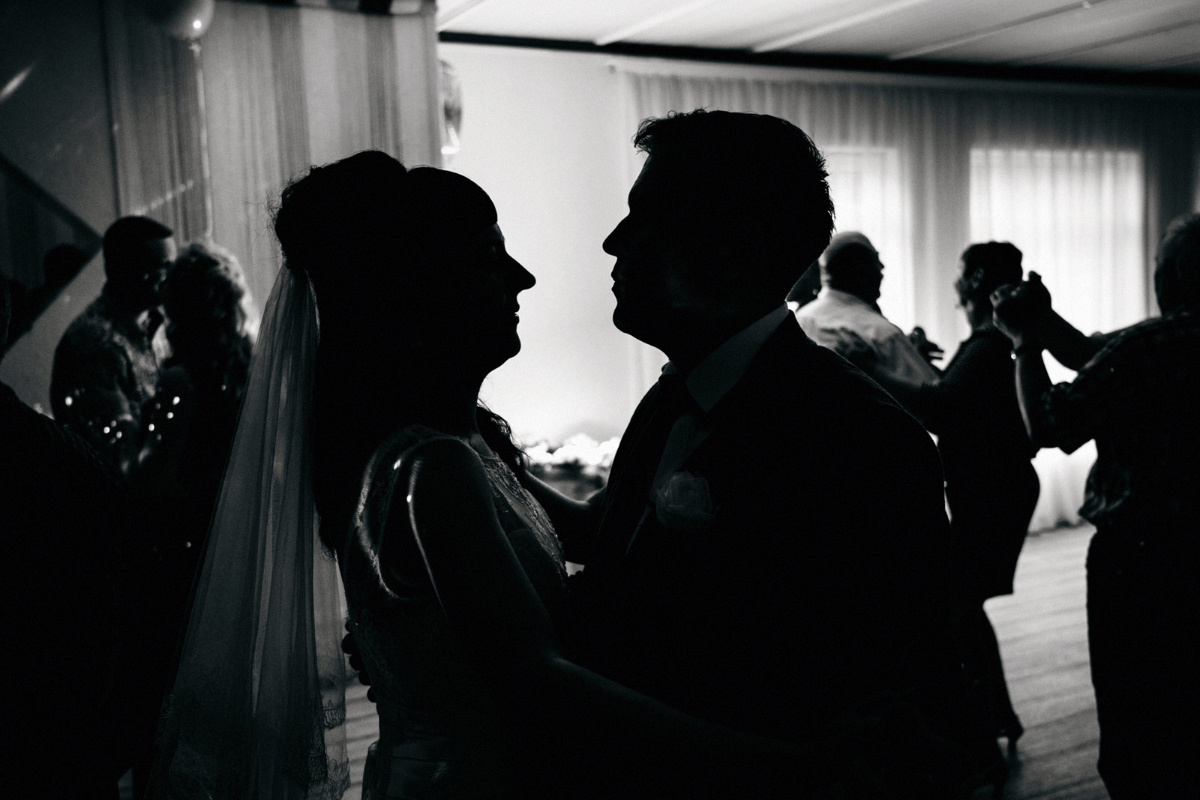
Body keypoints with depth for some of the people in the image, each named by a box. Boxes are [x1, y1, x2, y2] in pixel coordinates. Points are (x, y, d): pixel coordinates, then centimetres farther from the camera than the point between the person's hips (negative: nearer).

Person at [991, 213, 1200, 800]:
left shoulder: (1144, 347, -19)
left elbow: (1046, 425, -17)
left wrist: (1027, 345, -6)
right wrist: (1048, 324, 17)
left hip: (1137, 556, -6)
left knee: (1134, 719, 7)